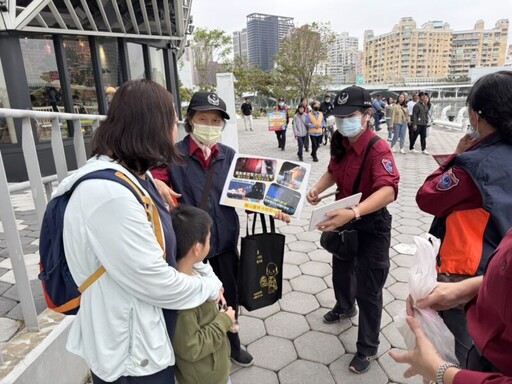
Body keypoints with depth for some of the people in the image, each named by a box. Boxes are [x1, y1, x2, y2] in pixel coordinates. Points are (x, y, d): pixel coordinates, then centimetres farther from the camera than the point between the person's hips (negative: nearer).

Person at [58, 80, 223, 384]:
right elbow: (153, 280, -28)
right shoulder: (109, 193, -32)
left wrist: (208, 275, 3)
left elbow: (169, 240, 9)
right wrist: (209, 288, -11)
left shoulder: (135, 176, 1)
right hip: (131, 353, -9)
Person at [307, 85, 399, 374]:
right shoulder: (341, 144, -4)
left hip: (372, 226, -7)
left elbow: (389, 190, -41)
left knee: (368, 289, 5)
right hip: (345, 219, 8)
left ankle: (368, 348, 27)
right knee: (341, 270, 28)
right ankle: (345, 307, 59)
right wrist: (318, 189, -8)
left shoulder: (378, 149, -27)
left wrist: (354, 212, -55)